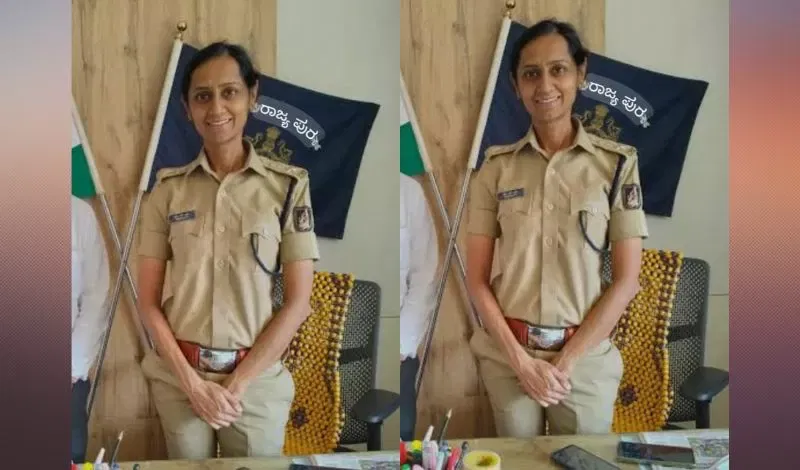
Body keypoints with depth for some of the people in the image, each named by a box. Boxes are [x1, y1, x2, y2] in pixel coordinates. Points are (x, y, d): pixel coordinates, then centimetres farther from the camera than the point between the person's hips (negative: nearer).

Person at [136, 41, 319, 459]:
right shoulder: (168, 188, 1)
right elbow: (148, 300, 0)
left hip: (256, 379, -1)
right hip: (178, 379, 1)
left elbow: (298, 301, -6)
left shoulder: (288, 185, -3)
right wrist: (192, 381, -10)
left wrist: (237, 383, -11)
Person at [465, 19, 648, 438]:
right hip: (506, 356, 1)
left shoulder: (617, 163, -3)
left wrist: (566, 361, -10)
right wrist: (522, 360, -10)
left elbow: (627, 280, -5)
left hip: (586, 357, -1)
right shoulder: (496, 166, 0)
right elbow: (477, 277, -1)